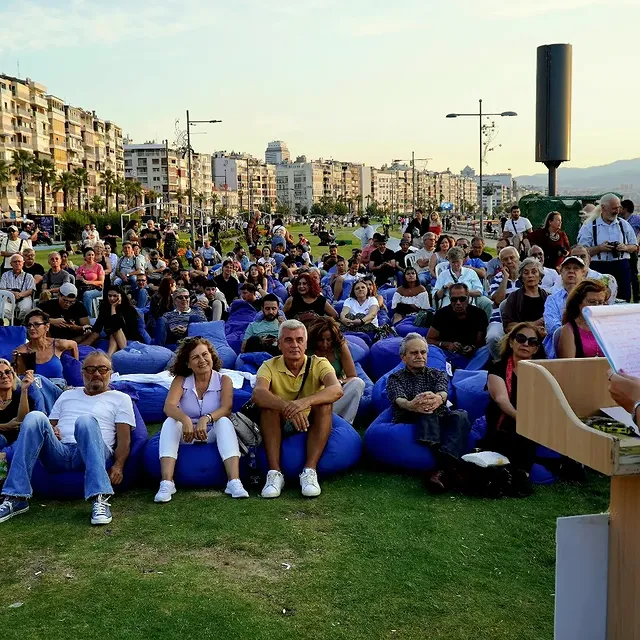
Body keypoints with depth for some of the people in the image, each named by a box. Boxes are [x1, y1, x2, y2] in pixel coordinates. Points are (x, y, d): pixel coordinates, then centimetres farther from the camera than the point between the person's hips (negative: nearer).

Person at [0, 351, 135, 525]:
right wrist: (50, 432, 1)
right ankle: (16, 498, -30)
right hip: (59, 453, 3)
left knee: (86, 420, -35)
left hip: (93, 456, -3)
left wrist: (118, 466, -11)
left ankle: (100, 499, -46)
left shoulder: (121, 399, 17)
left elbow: (124, 439, 7)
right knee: (35, 417, -24)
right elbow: (50, 425, 26)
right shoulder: (67, 395, 30)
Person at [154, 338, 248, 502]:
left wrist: (206, 419, -41)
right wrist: (185, 420, -41)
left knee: (224, 422, -30)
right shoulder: (181, 381, -1)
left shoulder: (224, 380, -3)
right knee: (170, 422, -27)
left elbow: (226, 409, -20)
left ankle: (234, 482, -44)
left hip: (213, 435, -1)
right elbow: (169, 406, -19)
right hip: (186, 434, 1)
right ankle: (166, 483, -40)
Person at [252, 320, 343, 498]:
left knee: (325, 404, -27)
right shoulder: (270, 366, -8)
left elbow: (337, 390, -30)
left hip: (311, 425, 0)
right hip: (279, 427, 0)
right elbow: (258, 393, -30)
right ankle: (274, 472, -31)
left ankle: (310, 471, -33)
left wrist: (306, 401, -48)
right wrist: (286, 406, -50)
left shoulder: (318, 364, -9)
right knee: (268, 403, -27)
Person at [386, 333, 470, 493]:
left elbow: (443, 392, -4)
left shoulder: (437, 374, 22)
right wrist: (410, 405, -37)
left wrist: (438, 398, -33)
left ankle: (442, 469, -53)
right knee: (426, 411, -33)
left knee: (461, 416, -30)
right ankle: (448, 466, -54)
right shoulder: (395, 378, 16)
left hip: (440, 422, 2)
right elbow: (398, 399, -9)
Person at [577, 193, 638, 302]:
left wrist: (625, 247, -5)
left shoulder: (624, 224, 12)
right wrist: (599, 248, -18)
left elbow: (635, 247, 16)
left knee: (624, 300, 2)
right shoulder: (589, 226, 0)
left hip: (622, 268, 3)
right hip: (598, 267, -3)